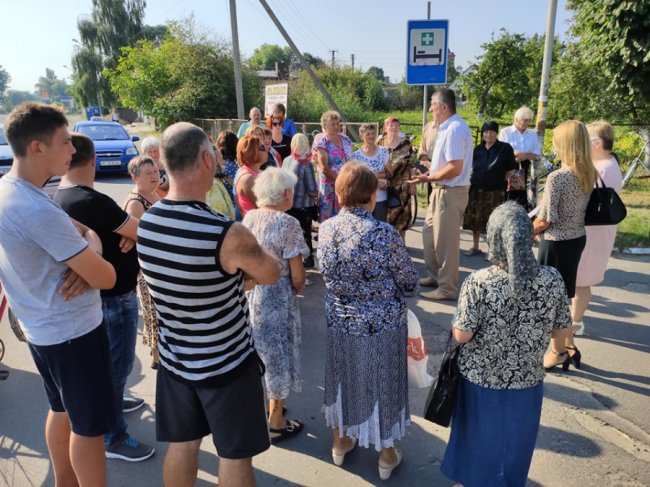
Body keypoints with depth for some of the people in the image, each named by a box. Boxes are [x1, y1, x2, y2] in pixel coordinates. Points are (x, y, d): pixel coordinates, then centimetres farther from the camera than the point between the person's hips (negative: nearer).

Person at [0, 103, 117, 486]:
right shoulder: (39, 211, -29)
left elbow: (79, 230, 8)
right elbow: (107, 278, -24)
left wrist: (83, 264, -12)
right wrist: (91, 241, -4)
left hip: (41, 328, 10)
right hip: (74, 332, -10)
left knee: (61, 410, 26)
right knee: (90, 427, 7)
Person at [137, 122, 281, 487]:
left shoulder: (145, 222, -9)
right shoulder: (227, 235, -29)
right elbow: (271, 275, -10)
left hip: (174, 359, 6)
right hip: (226, 364, -5)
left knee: (181, 446, 23)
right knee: (235, 457, 15)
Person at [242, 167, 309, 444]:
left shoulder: (248, 218, 0)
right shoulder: (288, 224, -18)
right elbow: (297, 276, -15)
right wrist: (299, 289, 4)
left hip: (248, 293, 6)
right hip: (276, 298, -6)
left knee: (256, 353, 22)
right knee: (278, 354, 10)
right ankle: (276, 423, 25)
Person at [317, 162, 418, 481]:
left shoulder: (326, 229, -10)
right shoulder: (385, 234, -22)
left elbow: (328, 274, 1)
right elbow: (409, 282, -12)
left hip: (339, 321, 4)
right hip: (381, 324, -3)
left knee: (343, 380, 24)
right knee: (380, 385, 16)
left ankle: (340, 442, 45)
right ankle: (387, 455, 37)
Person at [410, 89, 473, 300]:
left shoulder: (454, 129, -19)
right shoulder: (448, 127, 13)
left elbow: (455, 168, -26)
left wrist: (429, 178, -16)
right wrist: (431, 169, 10)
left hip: (450, 193, -10)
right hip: (442, 191, 10)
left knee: (446, 241, 0)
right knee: (430, 235, 20)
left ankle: (447, 288, 13)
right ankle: (436, 276, 35)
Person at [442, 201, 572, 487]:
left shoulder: (478, 283, -24)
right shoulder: (552, 280, -15)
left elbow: (462, 335, -18)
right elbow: (562, 332, -4)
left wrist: (456, 322, 1)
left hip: (481, 378, -2)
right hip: (527, 379, 2)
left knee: (480, 437, 23)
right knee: (516, 440, 26)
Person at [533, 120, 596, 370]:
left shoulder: (557, 177, -22)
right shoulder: (590, 174, 2)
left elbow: (547, 219, -21)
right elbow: (582, 209, 9)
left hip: (556, 243, -7)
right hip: (578, 239, 7)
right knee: (563, 296, 21)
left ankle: (557, 352, 22)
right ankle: (569, 345, 32)